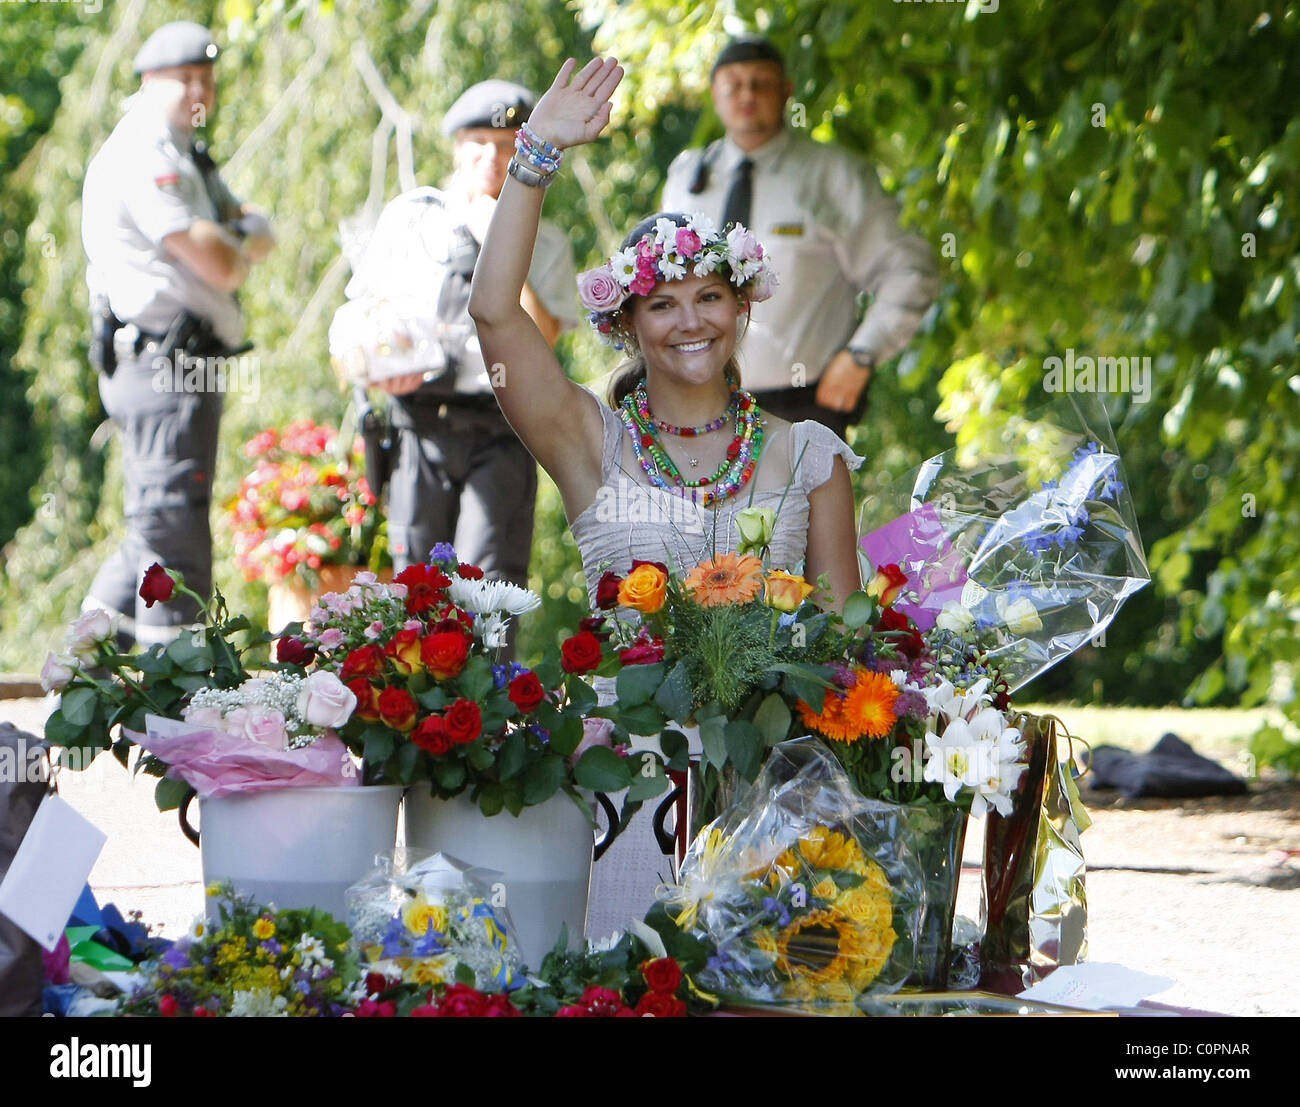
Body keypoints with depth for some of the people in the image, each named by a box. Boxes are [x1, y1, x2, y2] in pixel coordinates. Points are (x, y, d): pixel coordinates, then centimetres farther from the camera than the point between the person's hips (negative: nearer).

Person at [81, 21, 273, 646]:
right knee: (174, 532, -9)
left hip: (181, 372, 11)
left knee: (155, 535, 15)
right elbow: (221, 265, -18)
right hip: (163, 364, -11)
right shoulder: (144, 156, -11)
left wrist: (236, 237, -6)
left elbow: (257, 235, 16)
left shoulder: (182, 159, 23)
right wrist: (240, 250, 4)